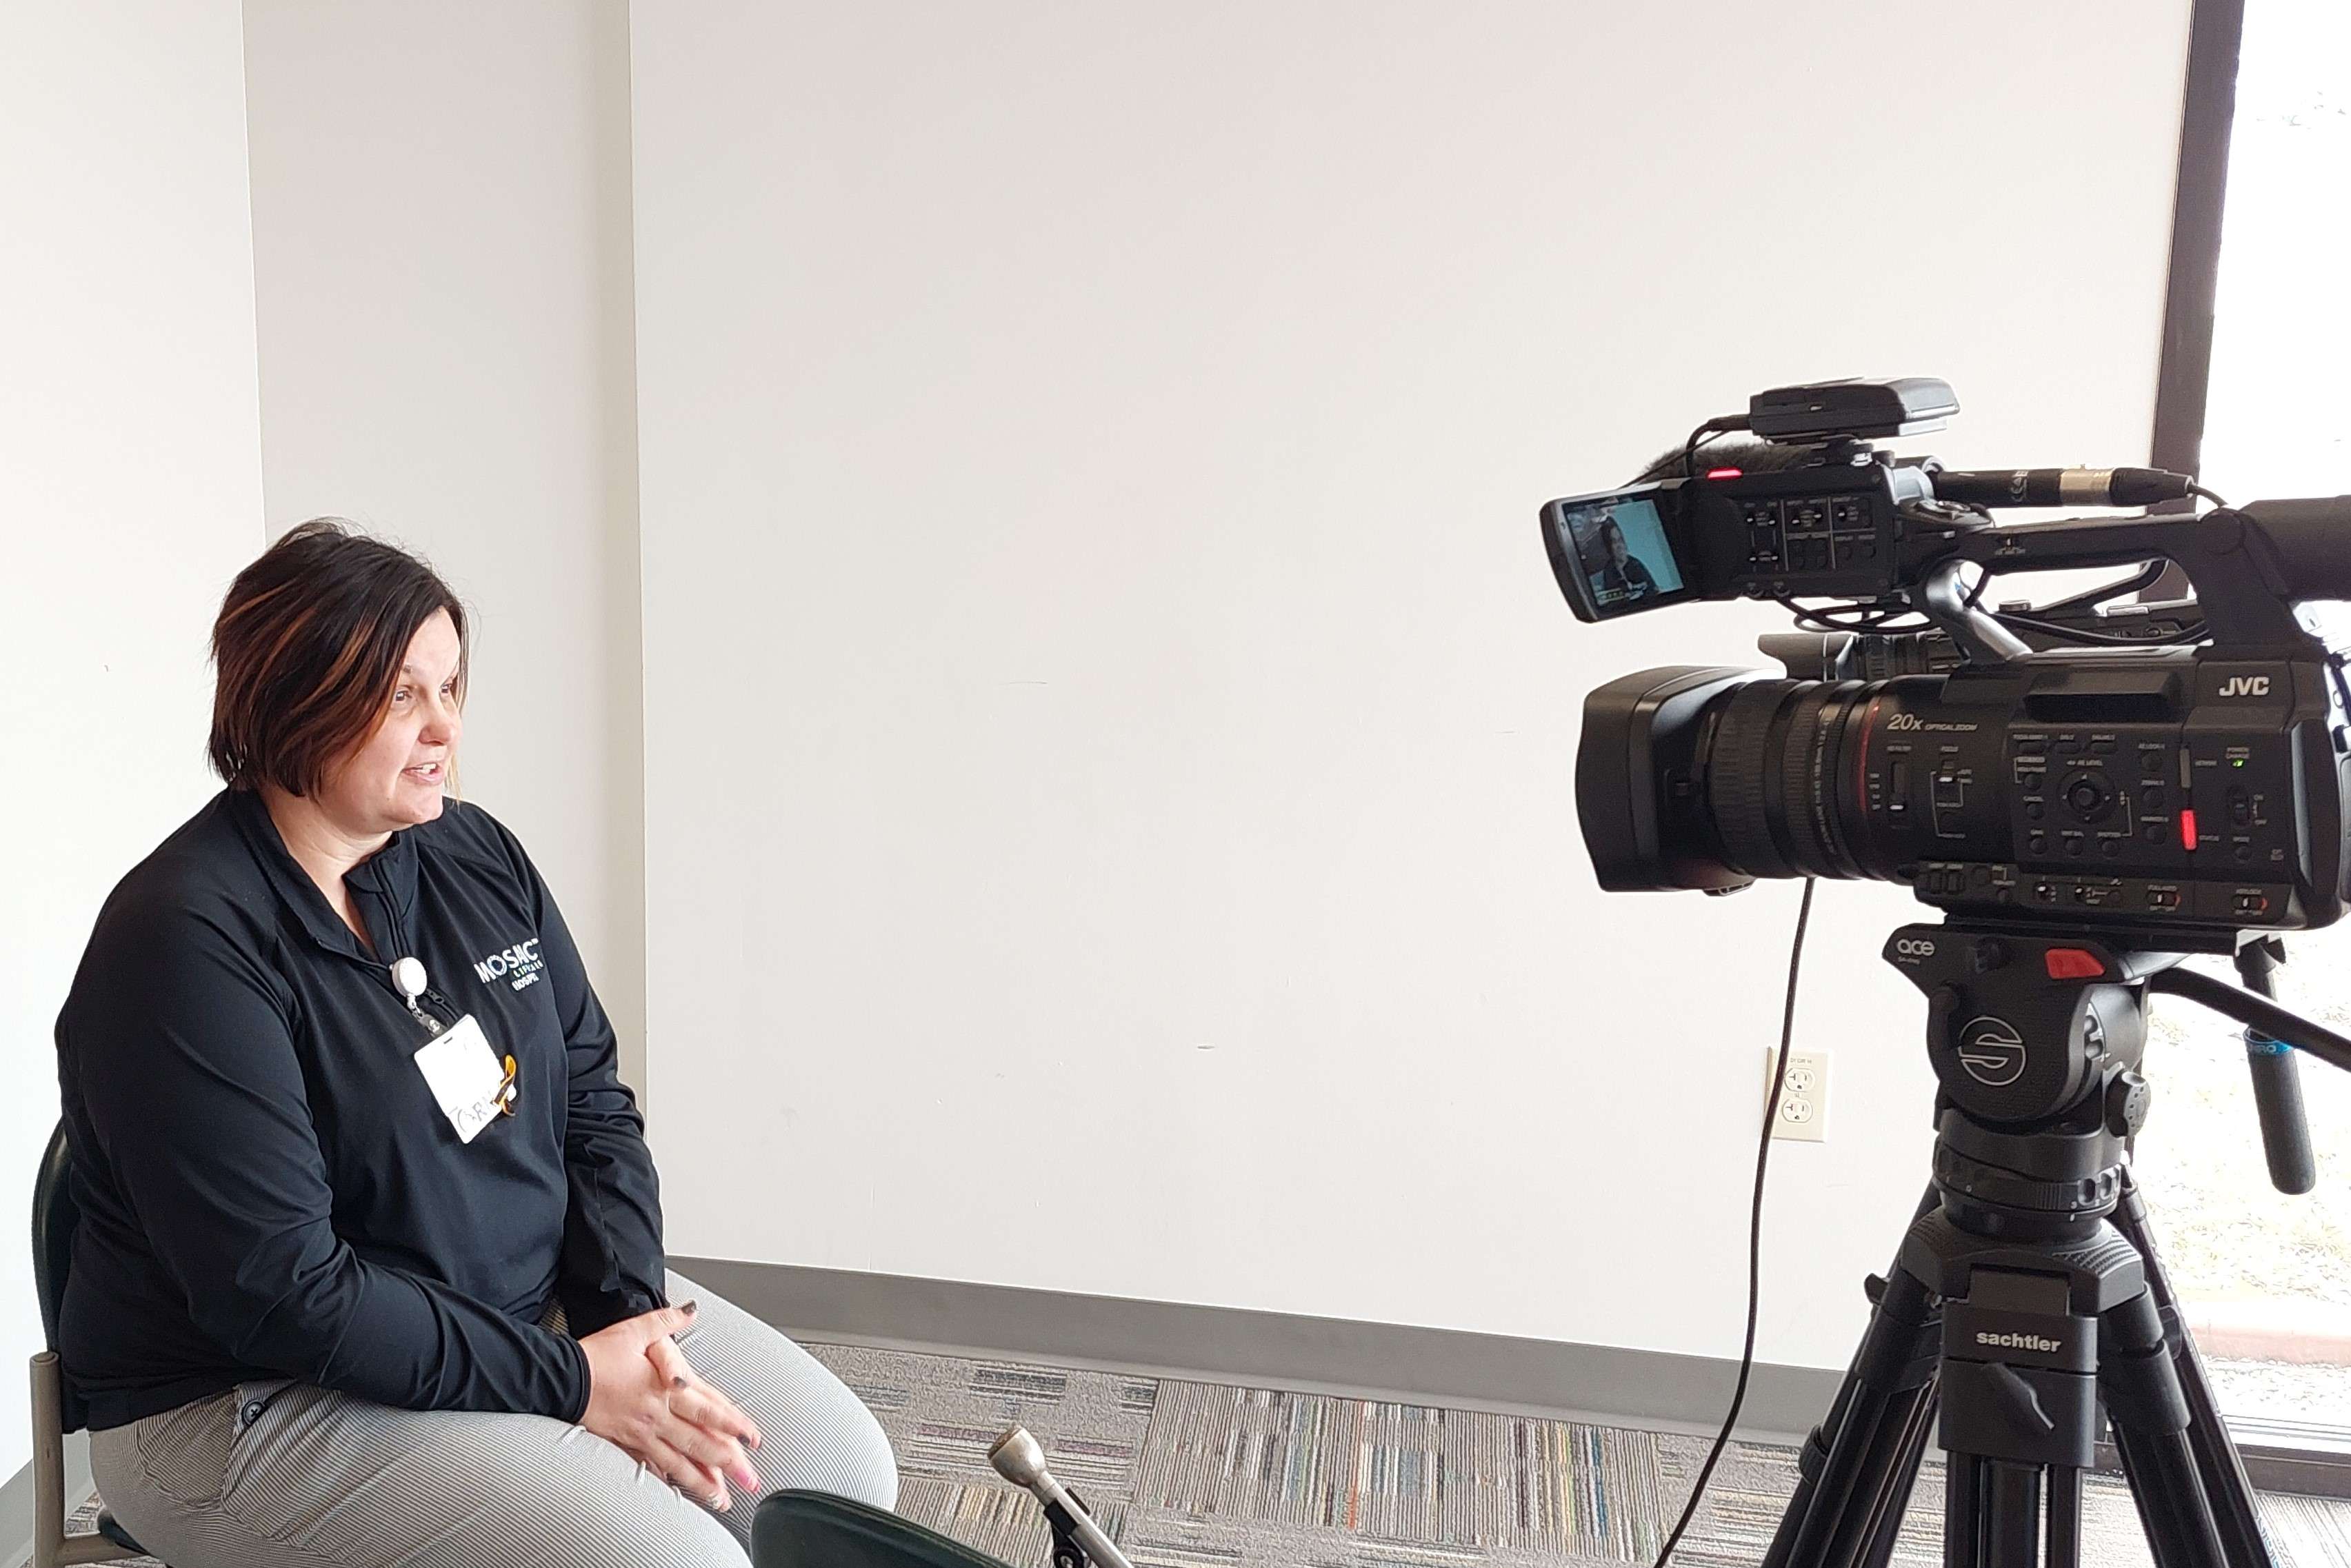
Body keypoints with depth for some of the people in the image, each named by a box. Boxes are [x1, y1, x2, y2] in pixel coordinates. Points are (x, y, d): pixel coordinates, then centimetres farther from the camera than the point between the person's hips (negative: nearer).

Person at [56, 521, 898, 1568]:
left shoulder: (476, 854, 1)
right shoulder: (185, 943, -19)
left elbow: (593, 1096, 5)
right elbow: (285, 1295, -22)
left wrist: (630, 1310, -9)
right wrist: (569, 1383, -20)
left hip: (546, 1303, 7)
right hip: (257, 1402, -6)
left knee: (843, 1467, -3)